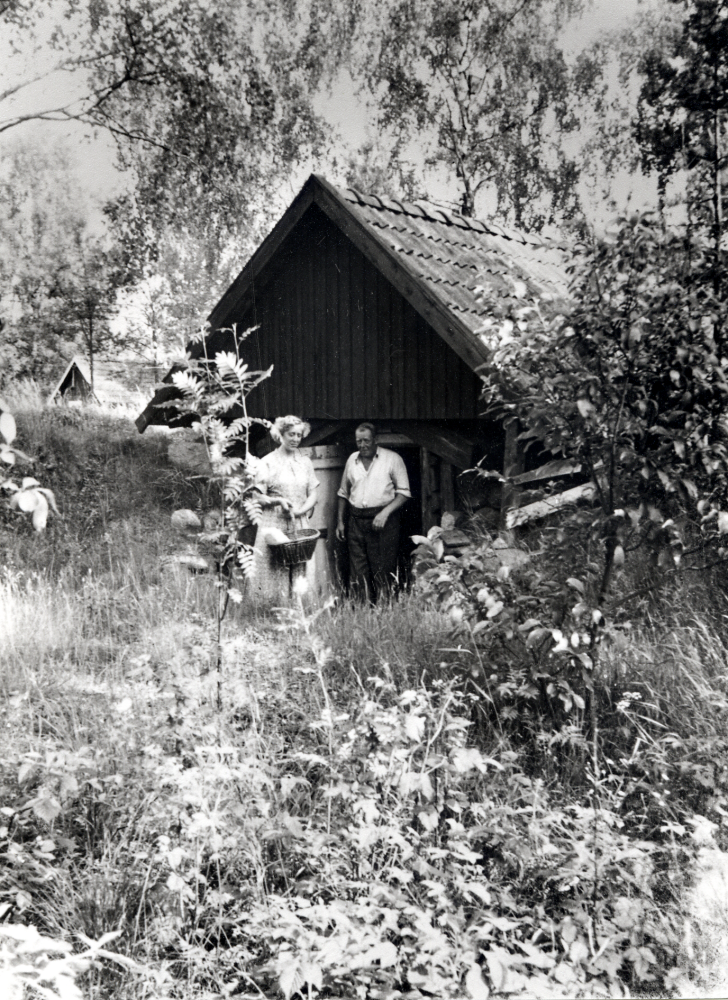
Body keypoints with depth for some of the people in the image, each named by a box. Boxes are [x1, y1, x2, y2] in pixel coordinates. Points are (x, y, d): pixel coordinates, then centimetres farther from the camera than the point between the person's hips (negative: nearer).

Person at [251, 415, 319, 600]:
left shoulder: (305, 462, 14)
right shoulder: (268, 462, 3)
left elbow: (313, 495, 10)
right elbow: (259, 497, 0)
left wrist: (299, 510, -8)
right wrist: (279, 501, -17)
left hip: (300, 525, 3)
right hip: (274, 525, -3)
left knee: (300, 571, -2)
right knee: (276, 569, -7)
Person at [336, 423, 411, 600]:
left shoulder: (392, 459, -1)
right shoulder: (352, 460, 14)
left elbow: (404, 492, -3)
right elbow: (343, 493, 23)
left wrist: (385, 513, -15)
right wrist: (340, 521, 17)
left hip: (384, 521, -4)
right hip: (356, 521, 4)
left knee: (383, 571, -5)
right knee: (358, 573, 2)